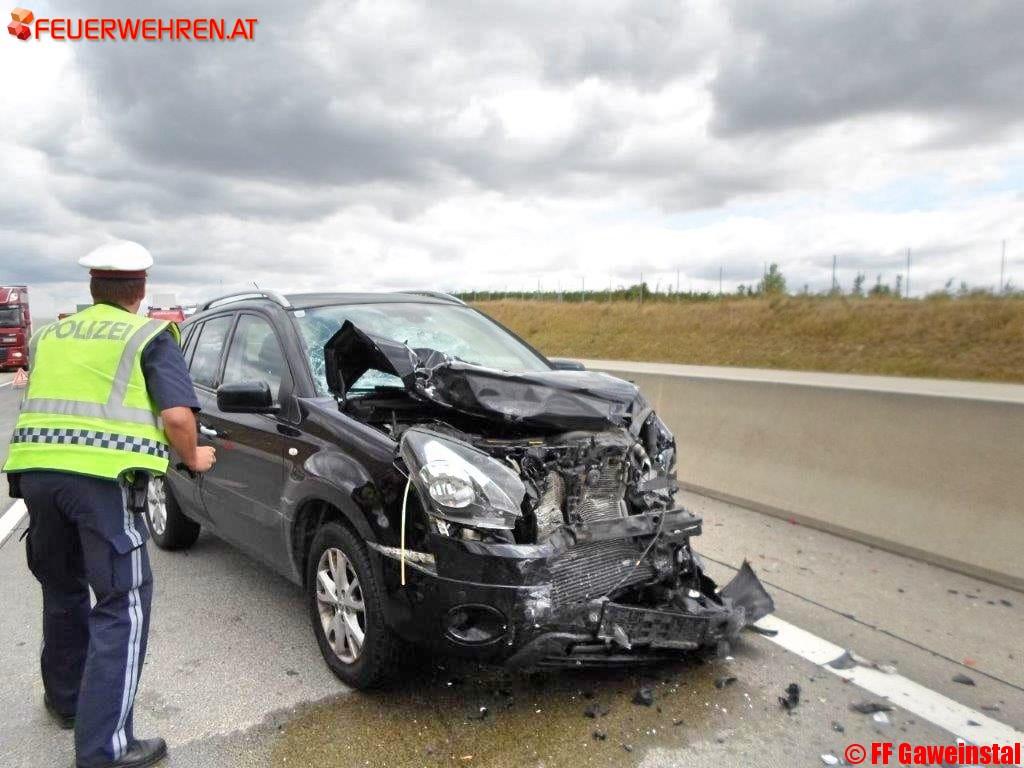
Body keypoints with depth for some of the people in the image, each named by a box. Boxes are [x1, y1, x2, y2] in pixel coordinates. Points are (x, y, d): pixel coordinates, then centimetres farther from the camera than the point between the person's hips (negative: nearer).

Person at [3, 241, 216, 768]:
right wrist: (193, 458, 10)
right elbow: (178, 415, -7)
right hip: (103, 477, -6)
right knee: (123, 602, 0)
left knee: (62, 587, 25)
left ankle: (66, 698, 41)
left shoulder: (49, 334, 22)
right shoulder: (150, 335, 4)